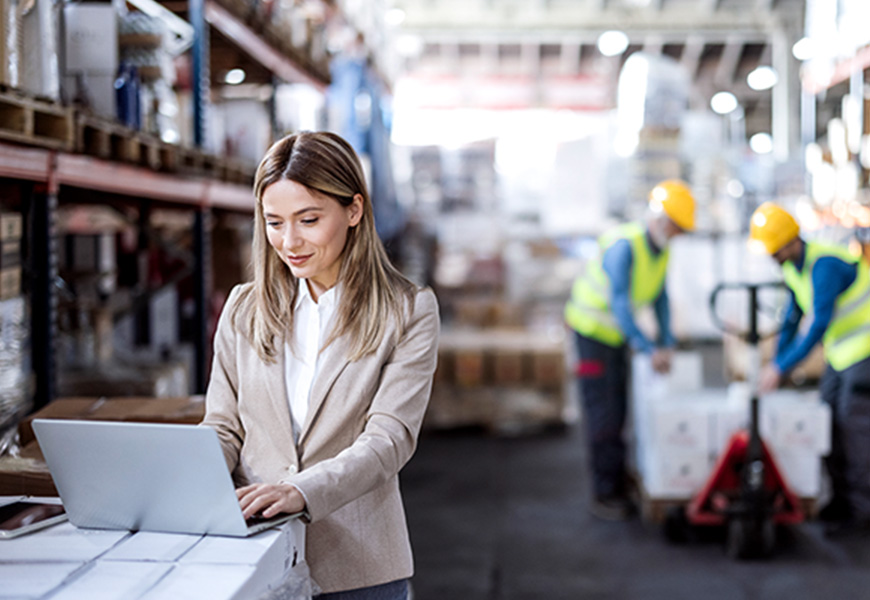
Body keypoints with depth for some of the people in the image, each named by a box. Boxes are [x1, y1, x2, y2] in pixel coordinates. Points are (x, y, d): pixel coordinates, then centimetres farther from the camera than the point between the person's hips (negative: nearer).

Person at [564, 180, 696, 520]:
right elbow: (620, 305, -32)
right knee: (603, 413, -6)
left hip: (617, 333, 8)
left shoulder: (662, 250, -1)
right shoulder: (624, 246, -27)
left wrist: (667, 344, -1)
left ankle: (617, 486, 20)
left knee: (617, 411, 11)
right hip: (592, 329, -8)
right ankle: (604, 495, 2)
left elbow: (660, 299, 7)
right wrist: (650, 350, -34)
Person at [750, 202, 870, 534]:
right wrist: (776, 361, 9)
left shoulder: (824, 264, -26)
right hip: (840, 352, 9)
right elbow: (793, 316, 13)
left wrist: (781, 368, -30)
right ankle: (842, 497, 13)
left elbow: (820, 324, -32)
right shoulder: (793, 267, 3)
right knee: (830, 418, 6)